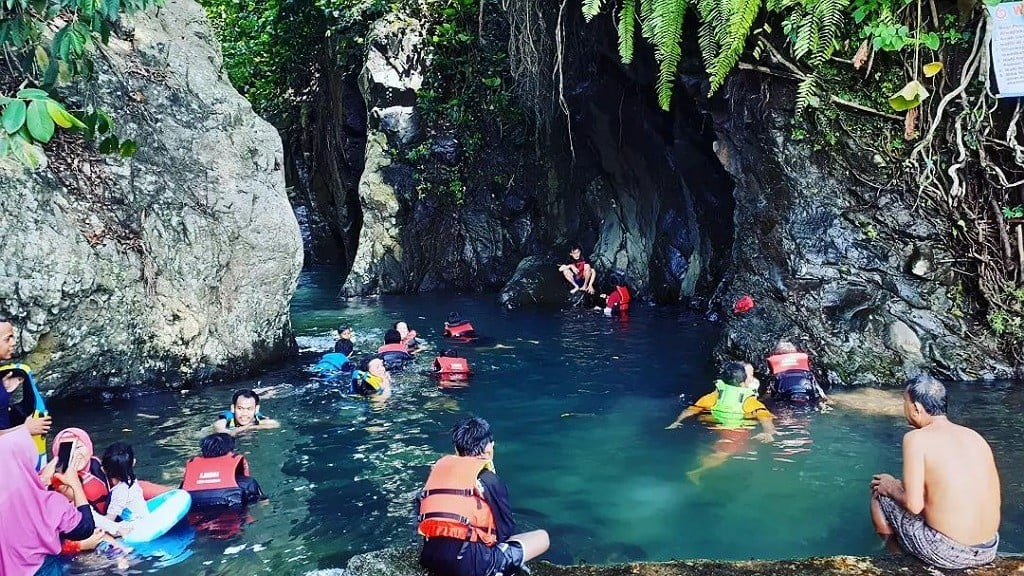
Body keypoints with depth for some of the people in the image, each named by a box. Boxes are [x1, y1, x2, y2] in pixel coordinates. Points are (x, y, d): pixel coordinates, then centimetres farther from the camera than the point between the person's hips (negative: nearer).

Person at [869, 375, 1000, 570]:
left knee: (879, 493, 14)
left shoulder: (916, 438, -11)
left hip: (945, 554, -7)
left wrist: (891, 488, 5)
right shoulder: (975, 436, 6)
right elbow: (995, 500, 11)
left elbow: (913, 505, -17)